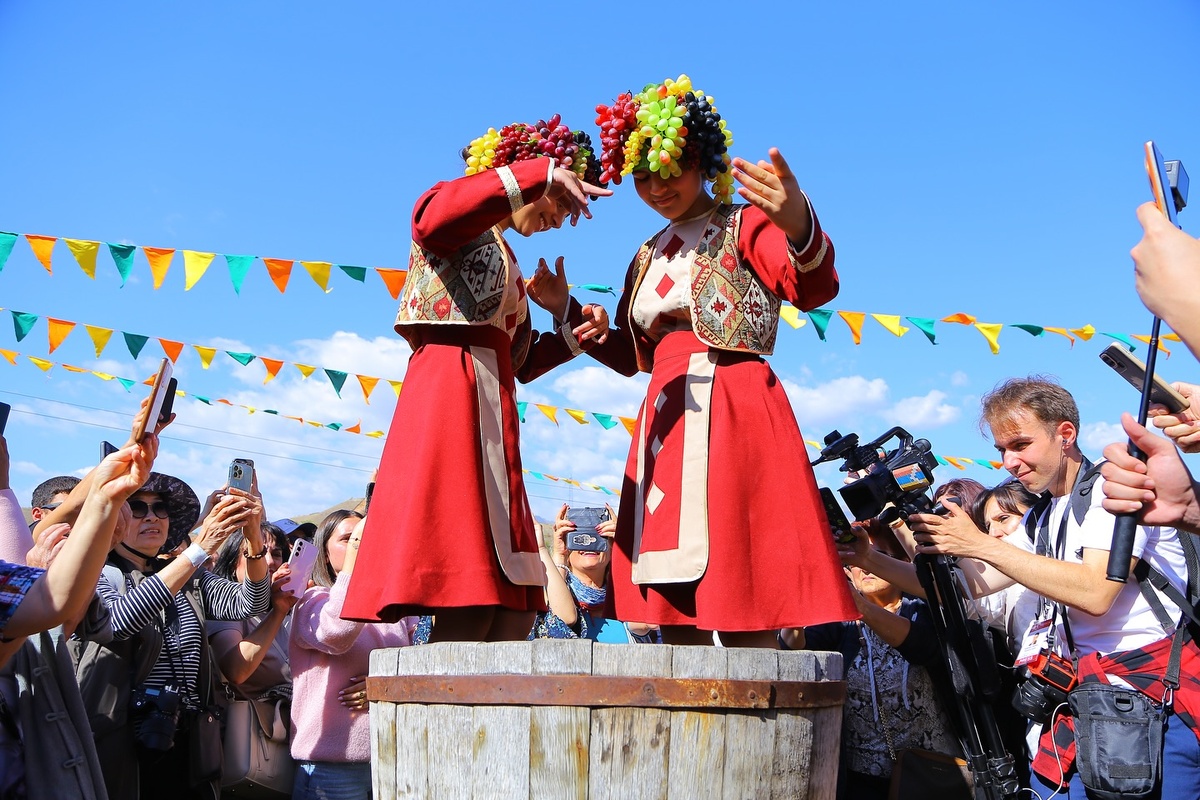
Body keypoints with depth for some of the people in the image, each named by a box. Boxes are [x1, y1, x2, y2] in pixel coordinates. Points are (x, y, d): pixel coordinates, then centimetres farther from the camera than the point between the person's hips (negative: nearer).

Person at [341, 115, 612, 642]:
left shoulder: (504, 263, 30)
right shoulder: (463, 227, 6)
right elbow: (430, 218, -21)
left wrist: (572, 332, 9)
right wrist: (541, 174, -21)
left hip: (489, 417, 9)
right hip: (450, 396, -9)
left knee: (515, 612, 0)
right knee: (468, 614, -16)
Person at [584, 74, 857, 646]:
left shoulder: (745, 224, 1)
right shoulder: (649, 256, 22)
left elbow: (814, 289, -19)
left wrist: (799, 227, -42)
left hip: (734, 413, -7)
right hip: (667, 417, 7)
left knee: (743, 620, -11)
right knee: (676, 617, 4)